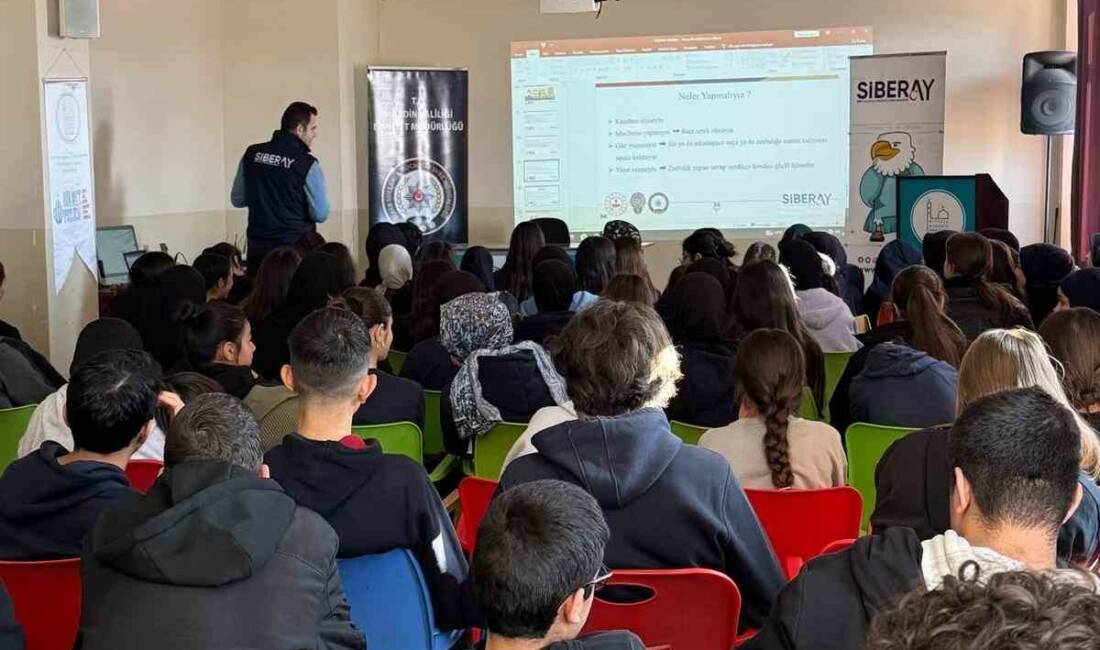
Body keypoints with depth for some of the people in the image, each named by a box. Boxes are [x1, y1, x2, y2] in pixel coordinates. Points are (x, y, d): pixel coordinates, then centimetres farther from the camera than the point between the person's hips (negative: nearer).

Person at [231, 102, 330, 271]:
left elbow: (237, 200, 10)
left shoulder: (251, 154, 2)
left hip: (258, 246, 4)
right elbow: (321, 215, -8)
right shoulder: (308, 164, -12)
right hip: (295, 246, -4)